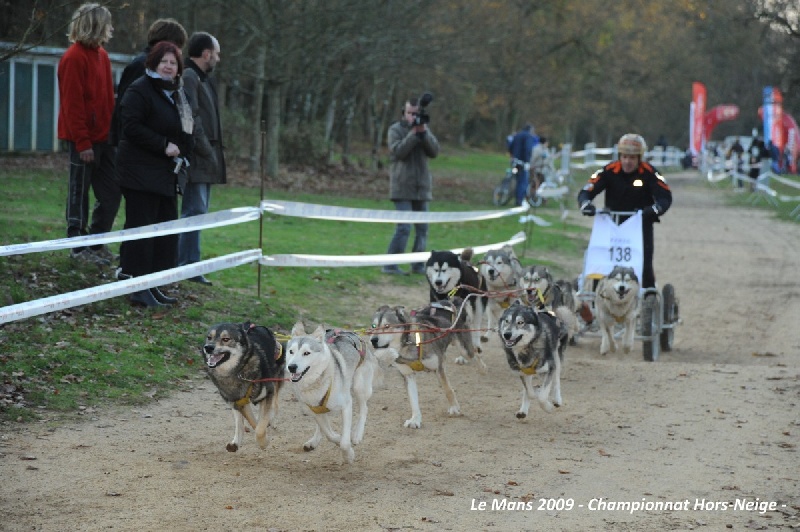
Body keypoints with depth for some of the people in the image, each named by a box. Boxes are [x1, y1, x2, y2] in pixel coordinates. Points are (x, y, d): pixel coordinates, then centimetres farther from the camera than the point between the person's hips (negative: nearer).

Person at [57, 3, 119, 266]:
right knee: (79, 192, 1)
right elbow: (72, 104, -16)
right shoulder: (74, 58, -13)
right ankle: (79, 247, 8)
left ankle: (96, 244, 19)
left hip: (104, 137, 8)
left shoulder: (101, 55, 13)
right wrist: (82, 142, -18)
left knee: (111, 194, 8)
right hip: (84, 138, -8)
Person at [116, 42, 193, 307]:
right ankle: (138, 288, -6)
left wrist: (181, 156, 11)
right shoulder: (139, 90, -10)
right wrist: (163, 145, -20)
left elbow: (182, 131, 28)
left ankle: (153, 285, 15)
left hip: (165, 172, 9)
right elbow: (132, 126, -19)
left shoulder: (175, 93, 18)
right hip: (141, 171, -9)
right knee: (141, 227, -8)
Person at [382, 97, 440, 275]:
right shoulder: (396, 129, 0)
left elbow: (434, 151, -1)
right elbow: (398, 151, -15)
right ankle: (390, 265, -10)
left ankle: (418, 265, 16)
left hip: (422, 187, 5)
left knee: (422, 229, 8)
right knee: (404, 228, -14)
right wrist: (413, 133, -18)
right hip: (402, 188, -5)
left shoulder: (425, 129, 12)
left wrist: (424, 133, -14)